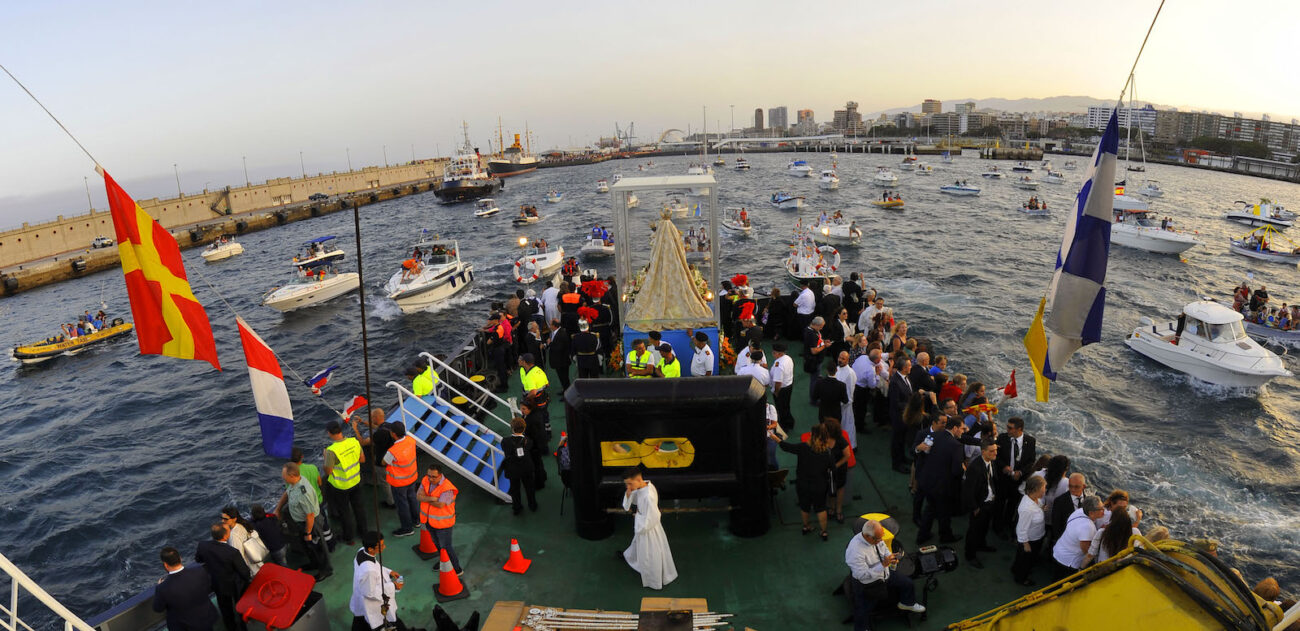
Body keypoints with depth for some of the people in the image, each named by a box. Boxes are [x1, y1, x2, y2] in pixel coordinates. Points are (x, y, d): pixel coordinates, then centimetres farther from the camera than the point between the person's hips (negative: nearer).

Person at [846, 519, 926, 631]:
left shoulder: (877, 538, -14)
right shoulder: (855, 551, -36)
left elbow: (885, 549, 9)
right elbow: (862, 575, -33)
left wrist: (891, 557, -14)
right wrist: (883, 564, -35)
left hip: (885, 573, 7)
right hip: (867, 583, -7)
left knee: (907, 583, 10)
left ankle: (907, 603, 40)